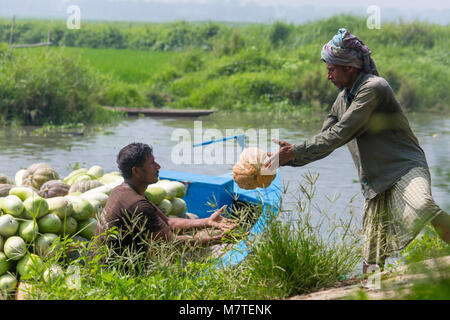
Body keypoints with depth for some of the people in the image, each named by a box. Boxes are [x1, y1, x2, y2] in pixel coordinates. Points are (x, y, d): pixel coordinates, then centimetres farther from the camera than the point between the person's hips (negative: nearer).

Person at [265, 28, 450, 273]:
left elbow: (339, 135, -17)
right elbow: (323, 141, 21)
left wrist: (294, 152, -14)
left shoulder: (374, 88, -13)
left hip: (405, 168, -8)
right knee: (371, 262, 4)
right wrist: (287, 158, 10)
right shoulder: (343, 98, 16)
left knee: (422, 207, -41)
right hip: (376, 184, 8)